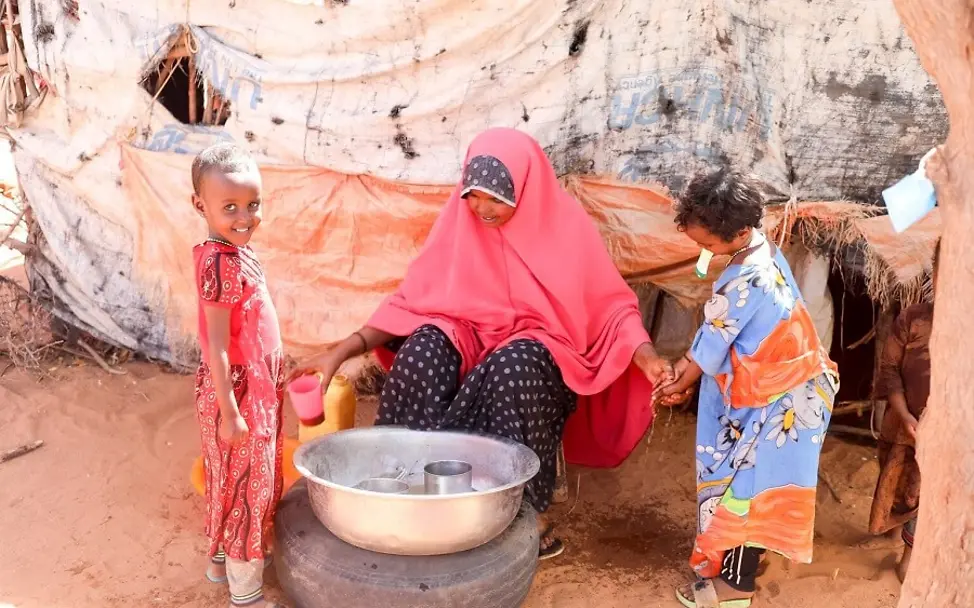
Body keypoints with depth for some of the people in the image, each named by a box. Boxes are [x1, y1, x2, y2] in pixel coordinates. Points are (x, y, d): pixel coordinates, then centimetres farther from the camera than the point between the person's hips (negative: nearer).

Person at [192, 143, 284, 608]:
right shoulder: (221, 263, -24)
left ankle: (222, 560, 41)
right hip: (239, 393, -9)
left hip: (257, 389, 9)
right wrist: (229, 411, -22)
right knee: (246, 484, 3)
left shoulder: (235, 254, 5)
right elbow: (217, 345, -24)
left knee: (235, 480, 23)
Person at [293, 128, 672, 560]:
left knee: (515, 365, -37)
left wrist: (647, 358, -27)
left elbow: (610, 304, -6)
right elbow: (412, 299, -1)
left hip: (539, 349, -2)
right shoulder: (460, 220, -3)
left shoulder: (564, 223, -9)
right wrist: (344, 351, -12)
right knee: (423, 350, -31)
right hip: (472, 338, 2)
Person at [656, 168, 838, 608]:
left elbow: (712, 345, -15)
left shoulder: (742, 281, -30)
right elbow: (717, 330, 7)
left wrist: (681, 384, 1)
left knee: (745, 484, 0)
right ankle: (733, 558, 34)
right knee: (744, 480, 19)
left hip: (777, 399, -10)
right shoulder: (763, 250, 0)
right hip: (783, 386, 10)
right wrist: (686, 365, 6)